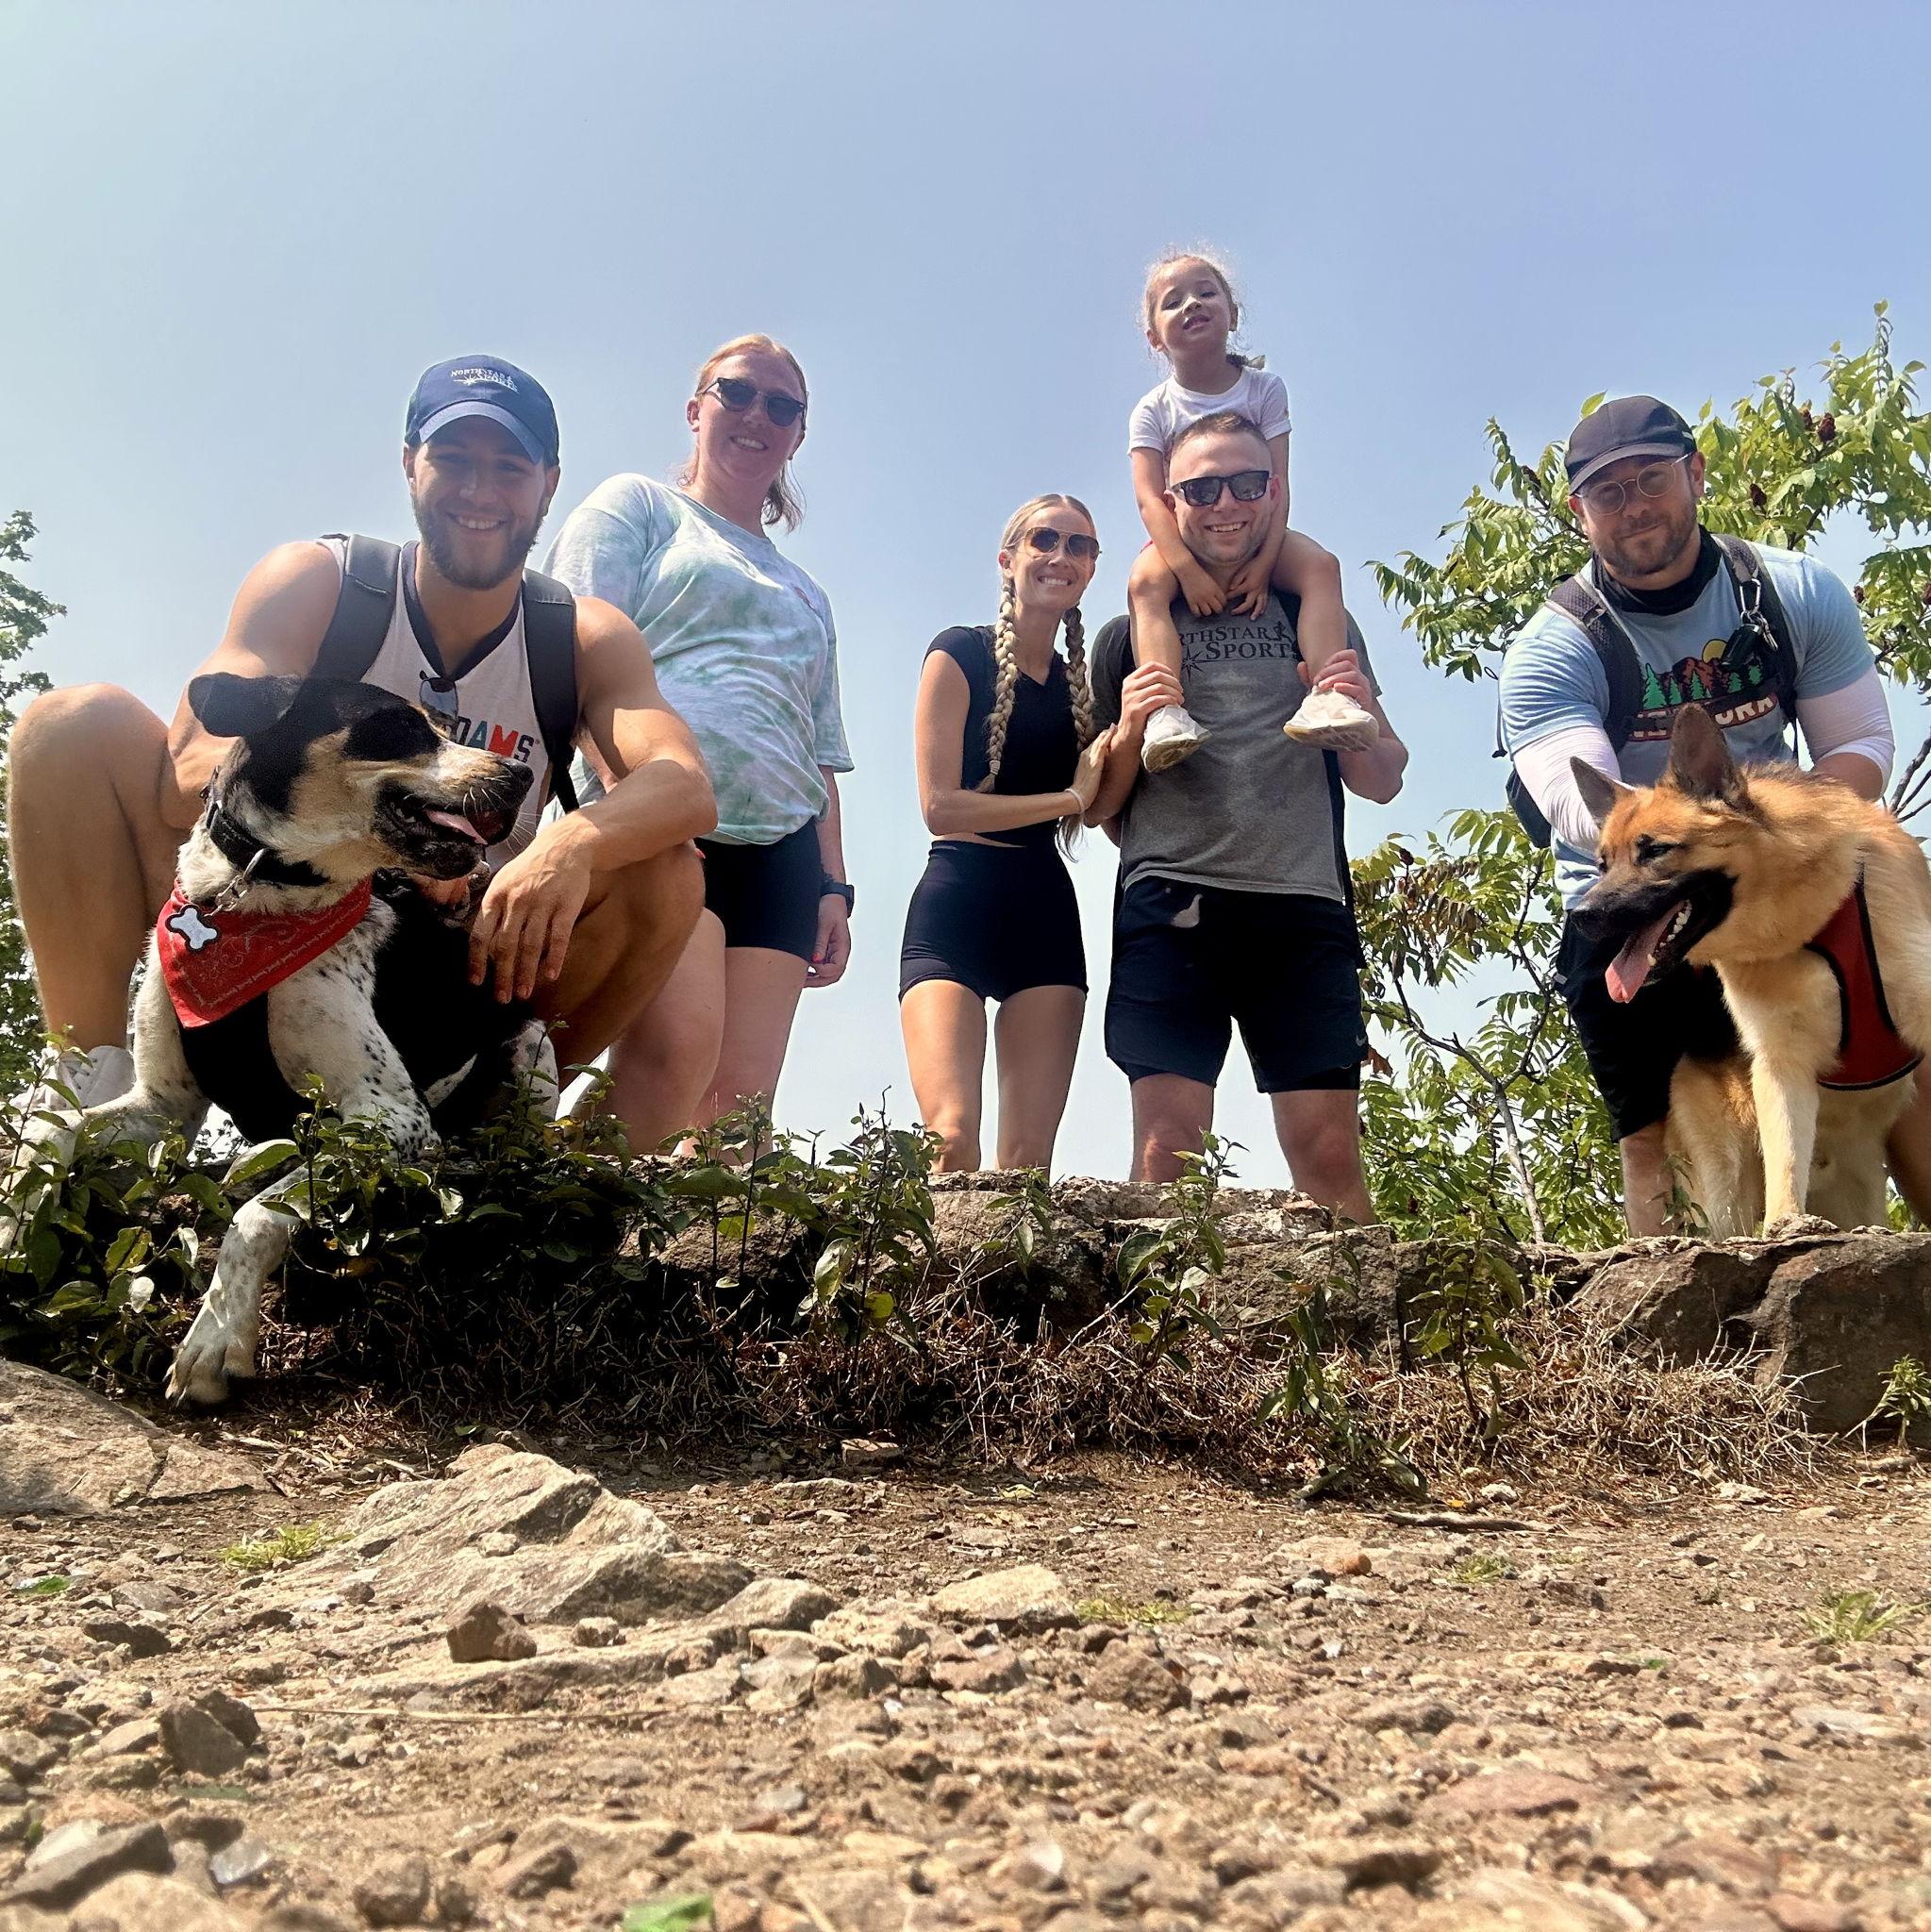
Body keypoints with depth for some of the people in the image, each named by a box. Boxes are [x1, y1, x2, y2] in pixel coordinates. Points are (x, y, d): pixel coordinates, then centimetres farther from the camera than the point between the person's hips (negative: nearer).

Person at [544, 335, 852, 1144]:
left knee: (742, 1104, -9)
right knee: (682, 1041, -30)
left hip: (778, 846, 5)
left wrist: (832, 885, 17)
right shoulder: (637, 505, 18)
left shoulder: (807, 596, 34)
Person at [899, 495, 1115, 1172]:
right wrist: (1068, 798, -4)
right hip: (955, 907, -4)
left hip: (1047, 912, 5)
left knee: (1030, 1154, -4)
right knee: (951, 1136, -21)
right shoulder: (961, 653, 1)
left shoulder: (1085, 681, 16)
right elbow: (940, 805, -7)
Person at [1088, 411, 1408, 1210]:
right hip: (1171, 908, -1)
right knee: (1163, 1149, -12)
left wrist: (1360, 717, -3)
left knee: (1329, 1154, -6)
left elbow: (1383, 783, 18)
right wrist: (1128, 733, -5)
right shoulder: (1130, 637, 16)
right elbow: (1096, 808, 15)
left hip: (1305, 911, 1)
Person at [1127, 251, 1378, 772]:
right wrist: (1189, 571, -33)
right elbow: (1149, 498, -16)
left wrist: (1263, 562, -27)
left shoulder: (1265, 390, -1)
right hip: (1180, 535, -1)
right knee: (1146, 581, -35)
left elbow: (1277, 484, -10)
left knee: (1319, 565, -28)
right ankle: (1165, 711, -52)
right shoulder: (1154, 410, -4)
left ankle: (1327, 694, -43)